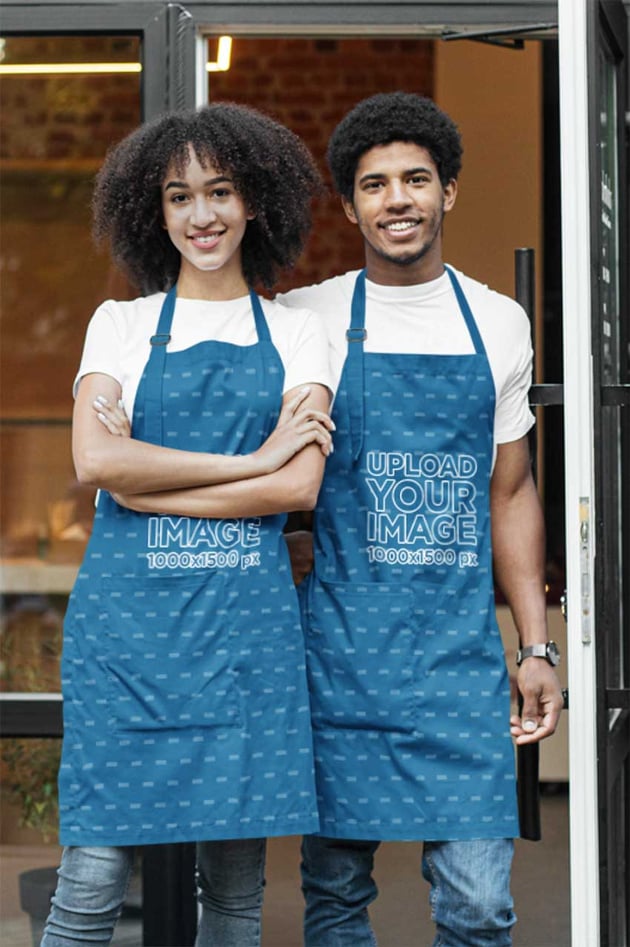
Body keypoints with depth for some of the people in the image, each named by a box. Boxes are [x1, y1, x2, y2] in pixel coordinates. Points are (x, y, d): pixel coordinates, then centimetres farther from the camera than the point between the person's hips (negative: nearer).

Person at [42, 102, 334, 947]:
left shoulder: (296, 335, 11)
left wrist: (146, 484, -8)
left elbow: (299, 487, -4)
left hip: (247, 620, 1)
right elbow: (95, 461, -7)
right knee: (94, 878, -4)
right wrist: (254, 459, -8)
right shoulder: (122, 324, 10)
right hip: (128, 614, -1)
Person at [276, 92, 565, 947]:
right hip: (340, 642, -1)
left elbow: (510, 493, 14)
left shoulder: (499, 323, 9)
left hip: (461, 647, 1)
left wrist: (536, 646, 9)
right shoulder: (305, 320, 2)